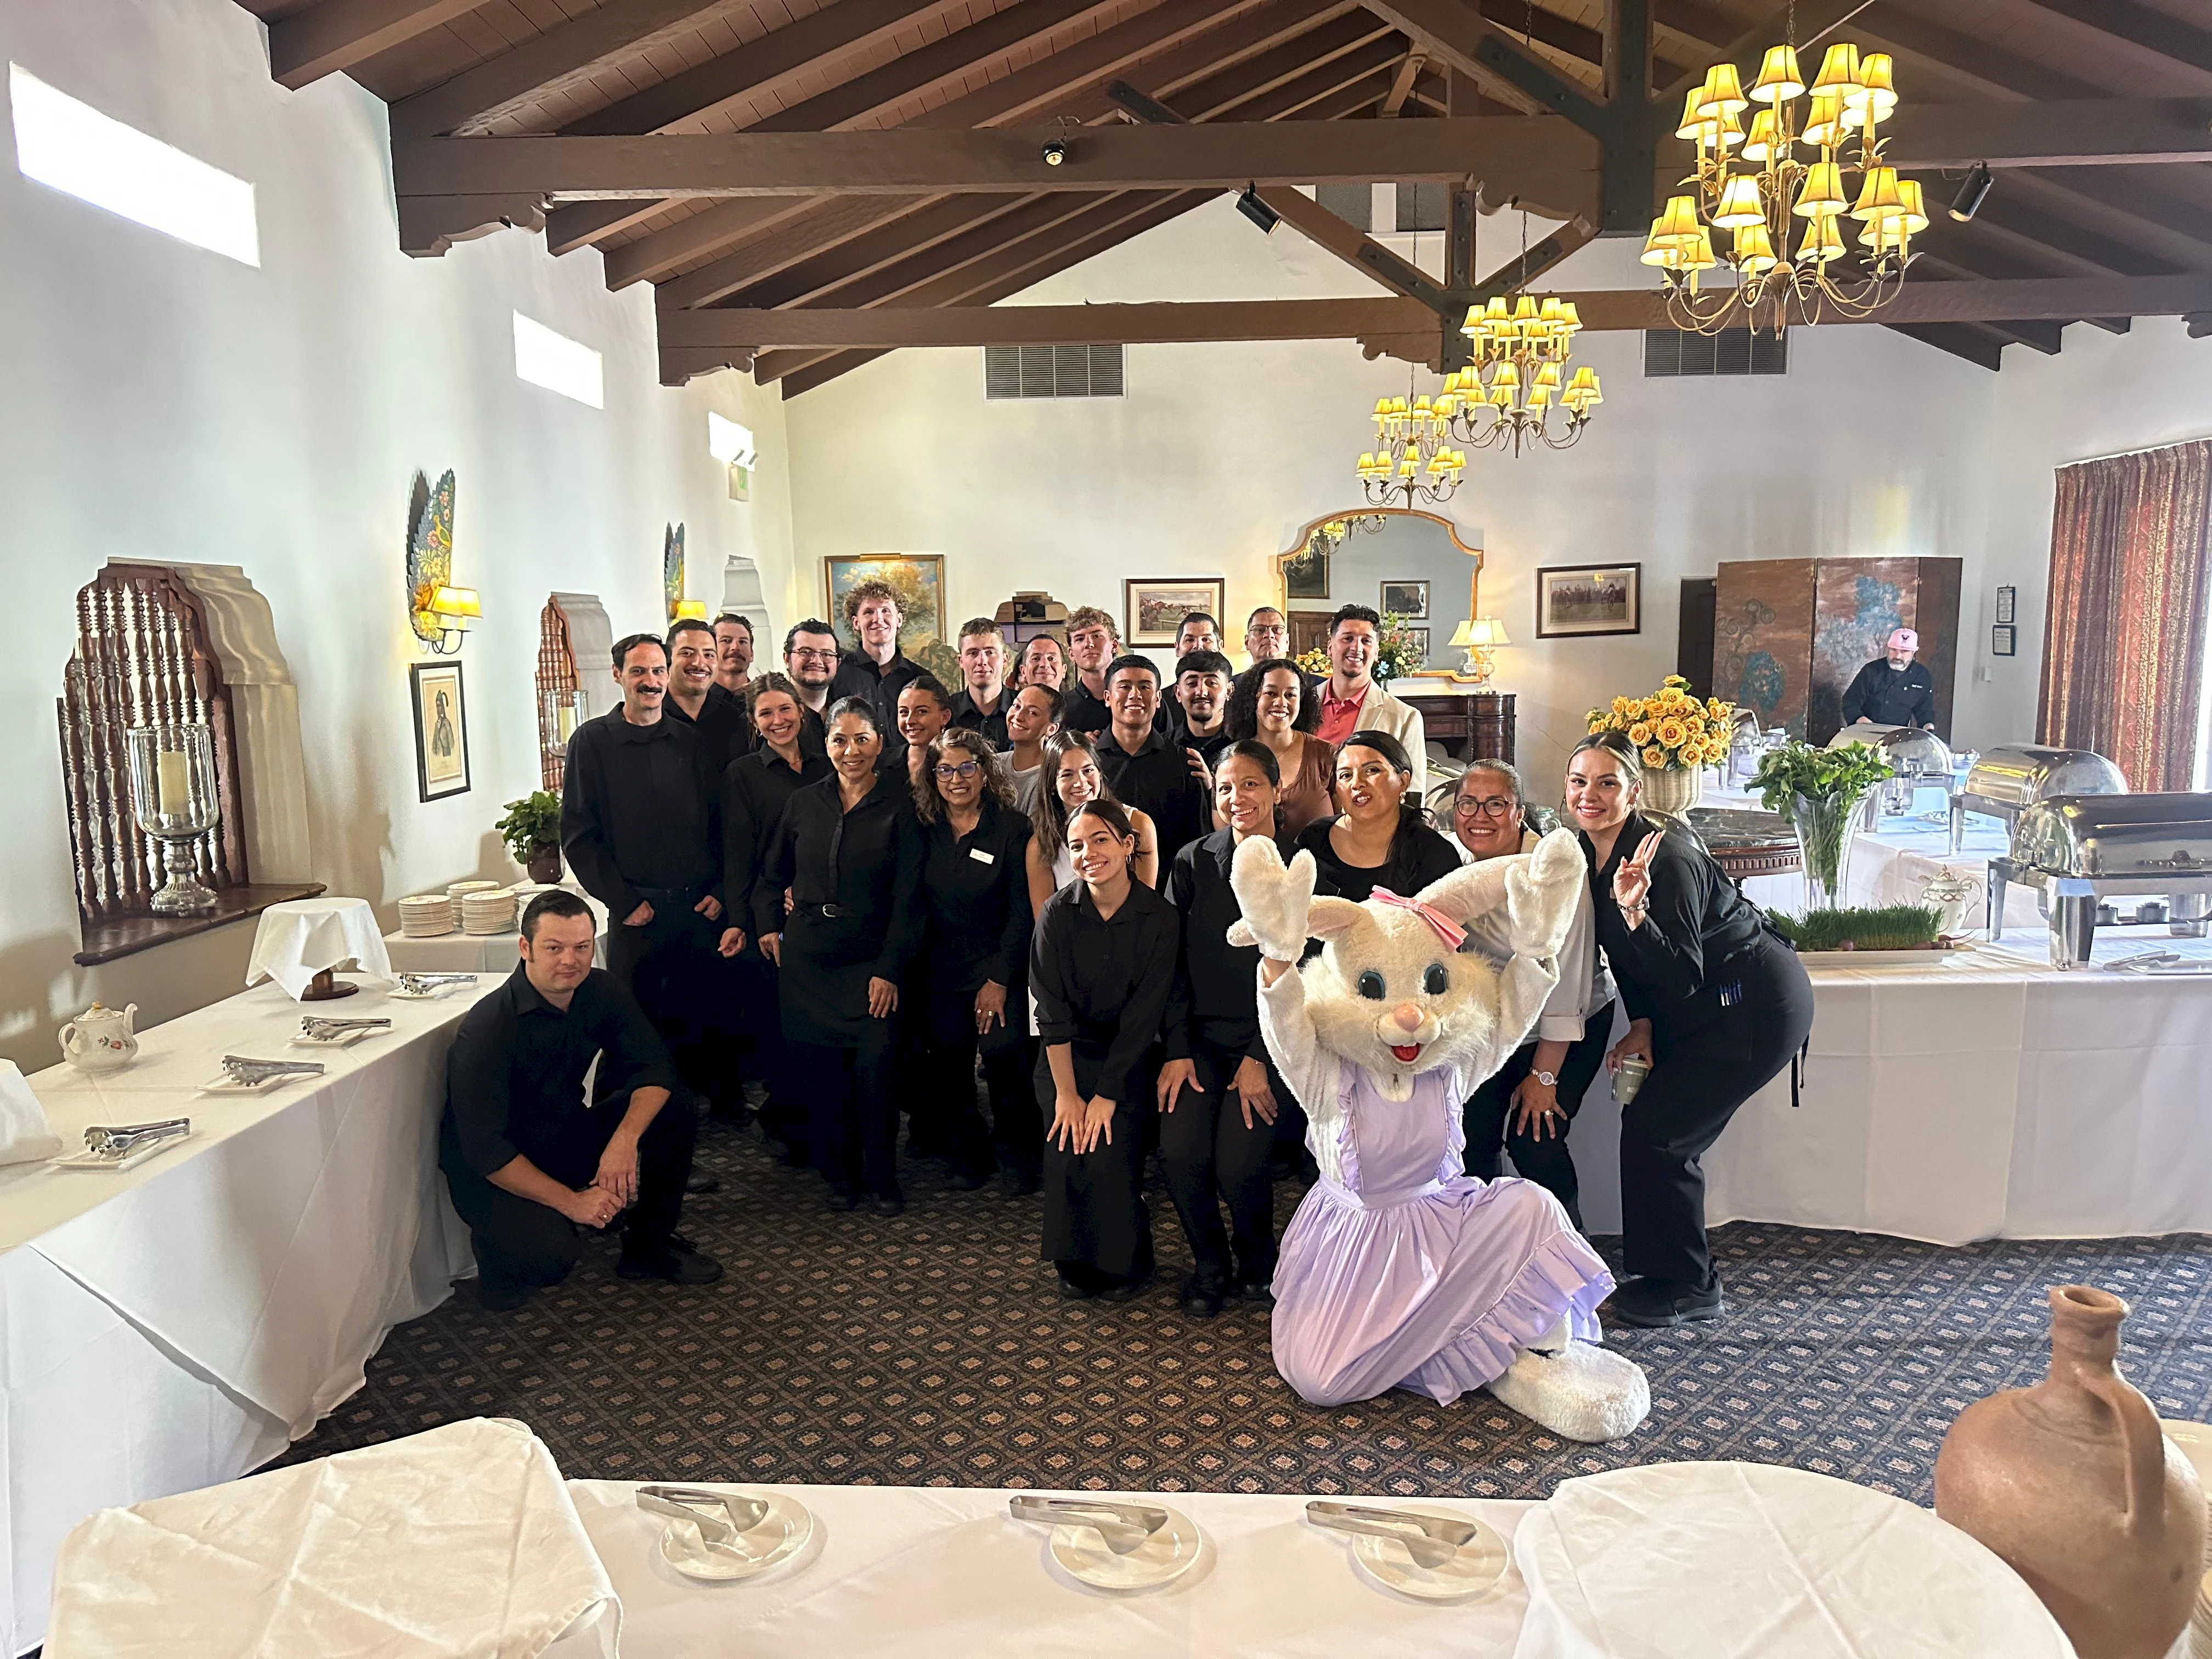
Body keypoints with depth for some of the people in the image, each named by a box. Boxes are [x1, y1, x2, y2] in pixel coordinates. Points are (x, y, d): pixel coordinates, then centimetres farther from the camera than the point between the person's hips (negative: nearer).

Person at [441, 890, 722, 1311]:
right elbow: (485, 1150, -27)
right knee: (552, 1254, -33)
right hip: (496, 1170, -6)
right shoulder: (487, 1029, -26)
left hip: (568, 1136, 6)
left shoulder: (600, 992, -8)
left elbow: (654, 1068, -10)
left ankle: (649, 1246, 5)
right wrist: (569, 1201, -30)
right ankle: (499, 1250, 5)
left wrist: (625, 1139, -29)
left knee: (676, 1111, -12)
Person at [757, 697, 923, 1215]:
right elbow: (771, 874, 20)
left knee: (874, 1069, -12)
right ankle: (839, 1173, 22)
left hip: (870, 962, -3)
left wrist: (889, 969, -10)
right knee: (821, 1071, 3)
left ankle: (882, 1178, 8)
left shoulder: (899, 807, -3)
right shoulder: (804, 803, 7)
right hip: (806, 958, 3)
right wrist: (769, 925, 5)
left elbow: (906, 897, -5)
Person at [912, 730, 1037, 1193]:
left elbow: (1022, 910, -6)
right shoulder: (925, 830, 2)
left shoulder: (1012, 827, -6)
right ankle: (967, 1153, 21)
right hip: (941, 967, 3)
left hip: (998, 963, -3)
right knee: (948, 1056, 0)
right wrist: (916, 966, -2)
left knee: (1004, 1048, -17)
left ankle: (1015, 1153, 3)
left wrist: (1000, 978, -10)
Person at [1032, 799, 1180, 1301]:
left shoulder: (1160, 917, -11)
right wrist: (1066, 1092, -12)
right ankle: (1076, 1265, 13)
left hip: (1128, 1059, -1)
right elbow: (1052, 1010, -8)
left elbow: (1144, 1015, -10)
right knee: (1067, 1154, -12)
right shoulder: (1058, 913, -9)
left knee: (1111, 1159, -14)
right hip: (1067, 1056, 1)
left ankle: (1124, 1265, 12)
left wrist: (1107, 1094, -12)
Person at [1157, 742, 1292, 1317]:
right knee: (1179, 1152, -17)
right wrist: (1177, 1050, -6)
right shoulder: (1193, 863, 3)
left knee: (1237, 1165, -18)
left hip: (1267, 1039, -2)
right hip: (1200, 1037, 2)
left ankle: (1257, 1261, 15)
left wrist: (1260, 1058, -10)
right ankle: (1211, 1265, 11)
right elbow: (1171, 964, 2)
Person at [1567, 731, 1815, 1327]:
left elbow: (1682, 977, -29)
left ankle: (1689, 1289, 8)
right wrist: (1643, 1024, 0)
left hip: (1756, 1006, -8)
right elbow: (1628, 958, 10)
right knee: (1652, 1125, 6)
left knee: (1655, 1129, -8)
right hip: (1701, 1009, 9)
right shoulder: (1586, 857, -1)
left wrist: (1634, 910, -41)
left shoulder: (1667, 860, -27)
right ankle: (1669, 1273, 22)